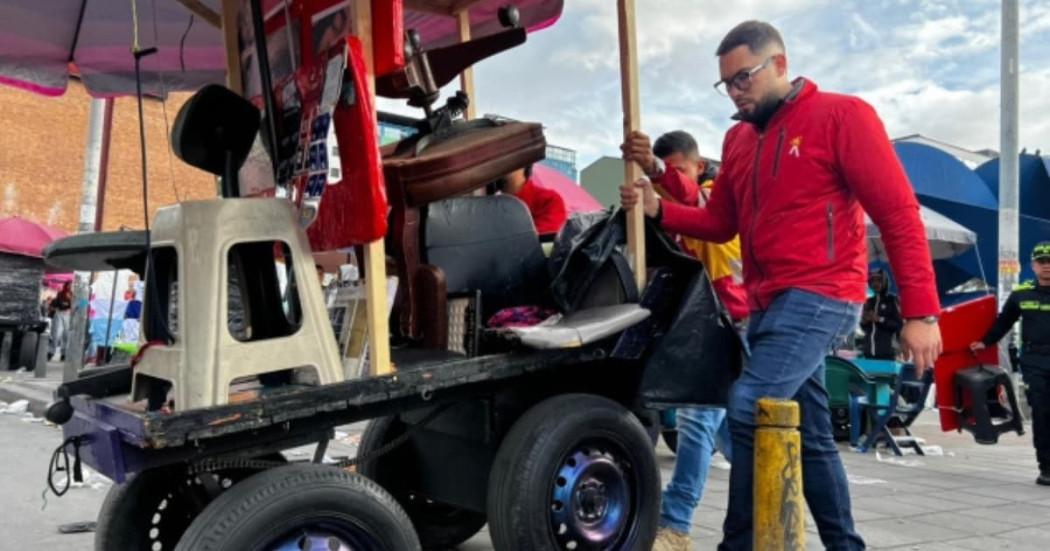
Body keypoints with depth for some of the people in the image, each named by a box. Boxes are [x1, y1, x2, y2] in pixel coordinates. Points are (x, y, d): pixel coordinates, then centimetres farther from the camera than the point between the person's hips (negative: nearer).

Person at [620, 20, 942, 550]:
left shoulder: (842, 115, -4)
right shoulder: (738, 139, 16)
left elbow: (899, 213, -9)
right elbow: (719, 224, 17)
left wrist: (920, 311, -15)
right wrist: (657, 208, -1)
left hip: (818, 297, -7)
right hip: (768, 304, 8)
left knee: (748, 407, -20)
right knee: (809, 436, 12)